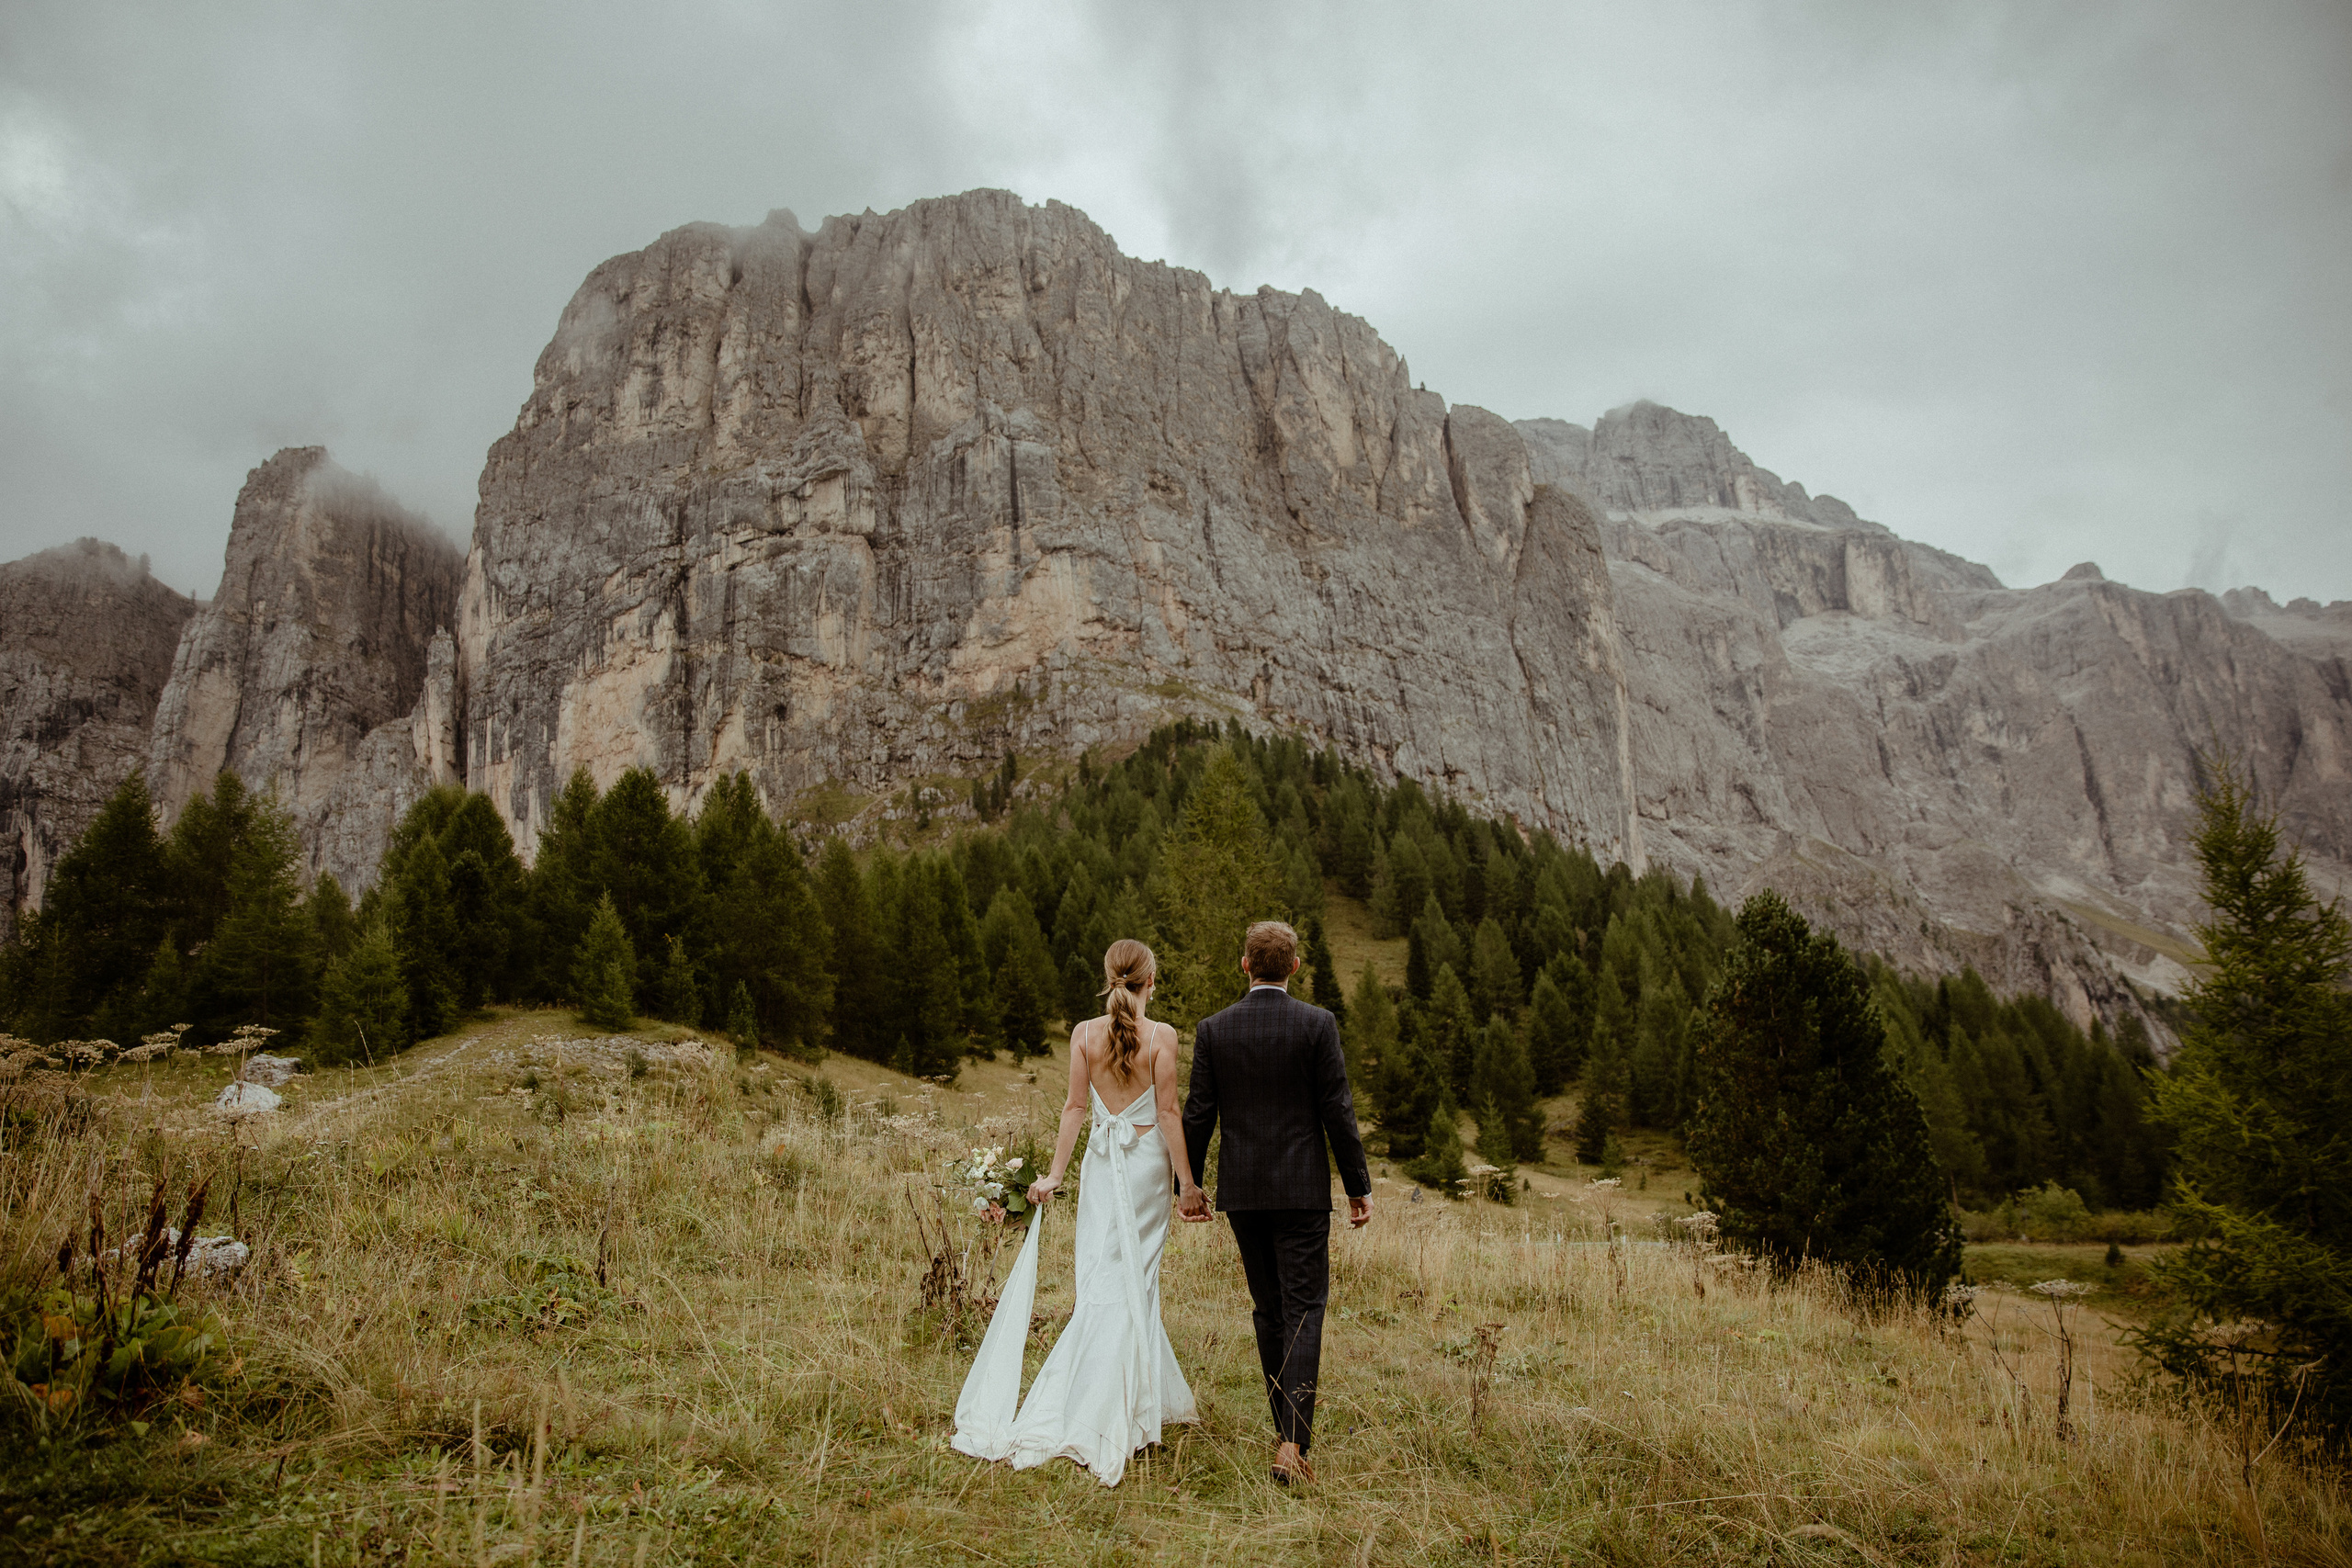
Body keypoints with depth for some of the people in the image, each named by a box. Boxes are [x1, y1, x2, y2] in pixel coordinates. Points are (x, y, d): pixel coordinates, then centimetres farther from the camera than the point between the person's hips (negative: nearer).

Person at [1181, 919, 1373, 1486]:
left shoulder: (1213, 1029, -1)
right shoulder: (1317, 1024, -8)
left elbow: (1198, 1114, 1)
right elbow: (1338, 1112, -7)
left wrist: (1189, 1182, 13)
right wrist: (1359, 1186, 1)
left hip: (1241, 1191, 3)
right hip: (1302, 1190, -3)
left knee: (1269, 1310, 16)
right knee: (1303, 1311, 1)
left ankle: (1287, 1427, 25)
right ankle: (1293, 1442, -8)